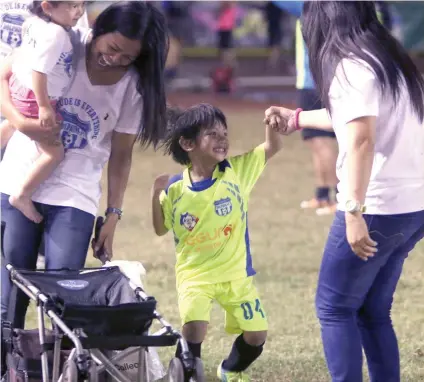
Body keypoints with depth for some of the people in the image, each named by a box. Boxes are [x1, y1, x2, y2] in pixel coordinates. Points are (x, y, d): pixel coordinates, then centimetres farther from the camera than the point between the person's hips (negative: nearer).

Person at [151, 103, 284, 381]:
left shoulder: (237, 171, -8)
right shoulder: (176, 189, -10)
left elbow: (273, 148, -7)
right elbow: (161, 229, 3)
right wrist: (156, 196, -13)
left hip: (236, 274, 3)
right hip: (194, 274, -3)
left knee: (257, 335, 10)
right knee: (194, 328, -25)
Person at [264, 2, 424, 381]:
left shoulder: (351, 65, -11)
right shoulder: (390, 59, 17)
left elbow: (361, 138, -23)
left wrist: (354, 212, -26)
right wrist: (296, 119, 46)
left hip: (378, 208, -8)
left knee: (334, 308, 3)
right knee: (373, 311, 15)